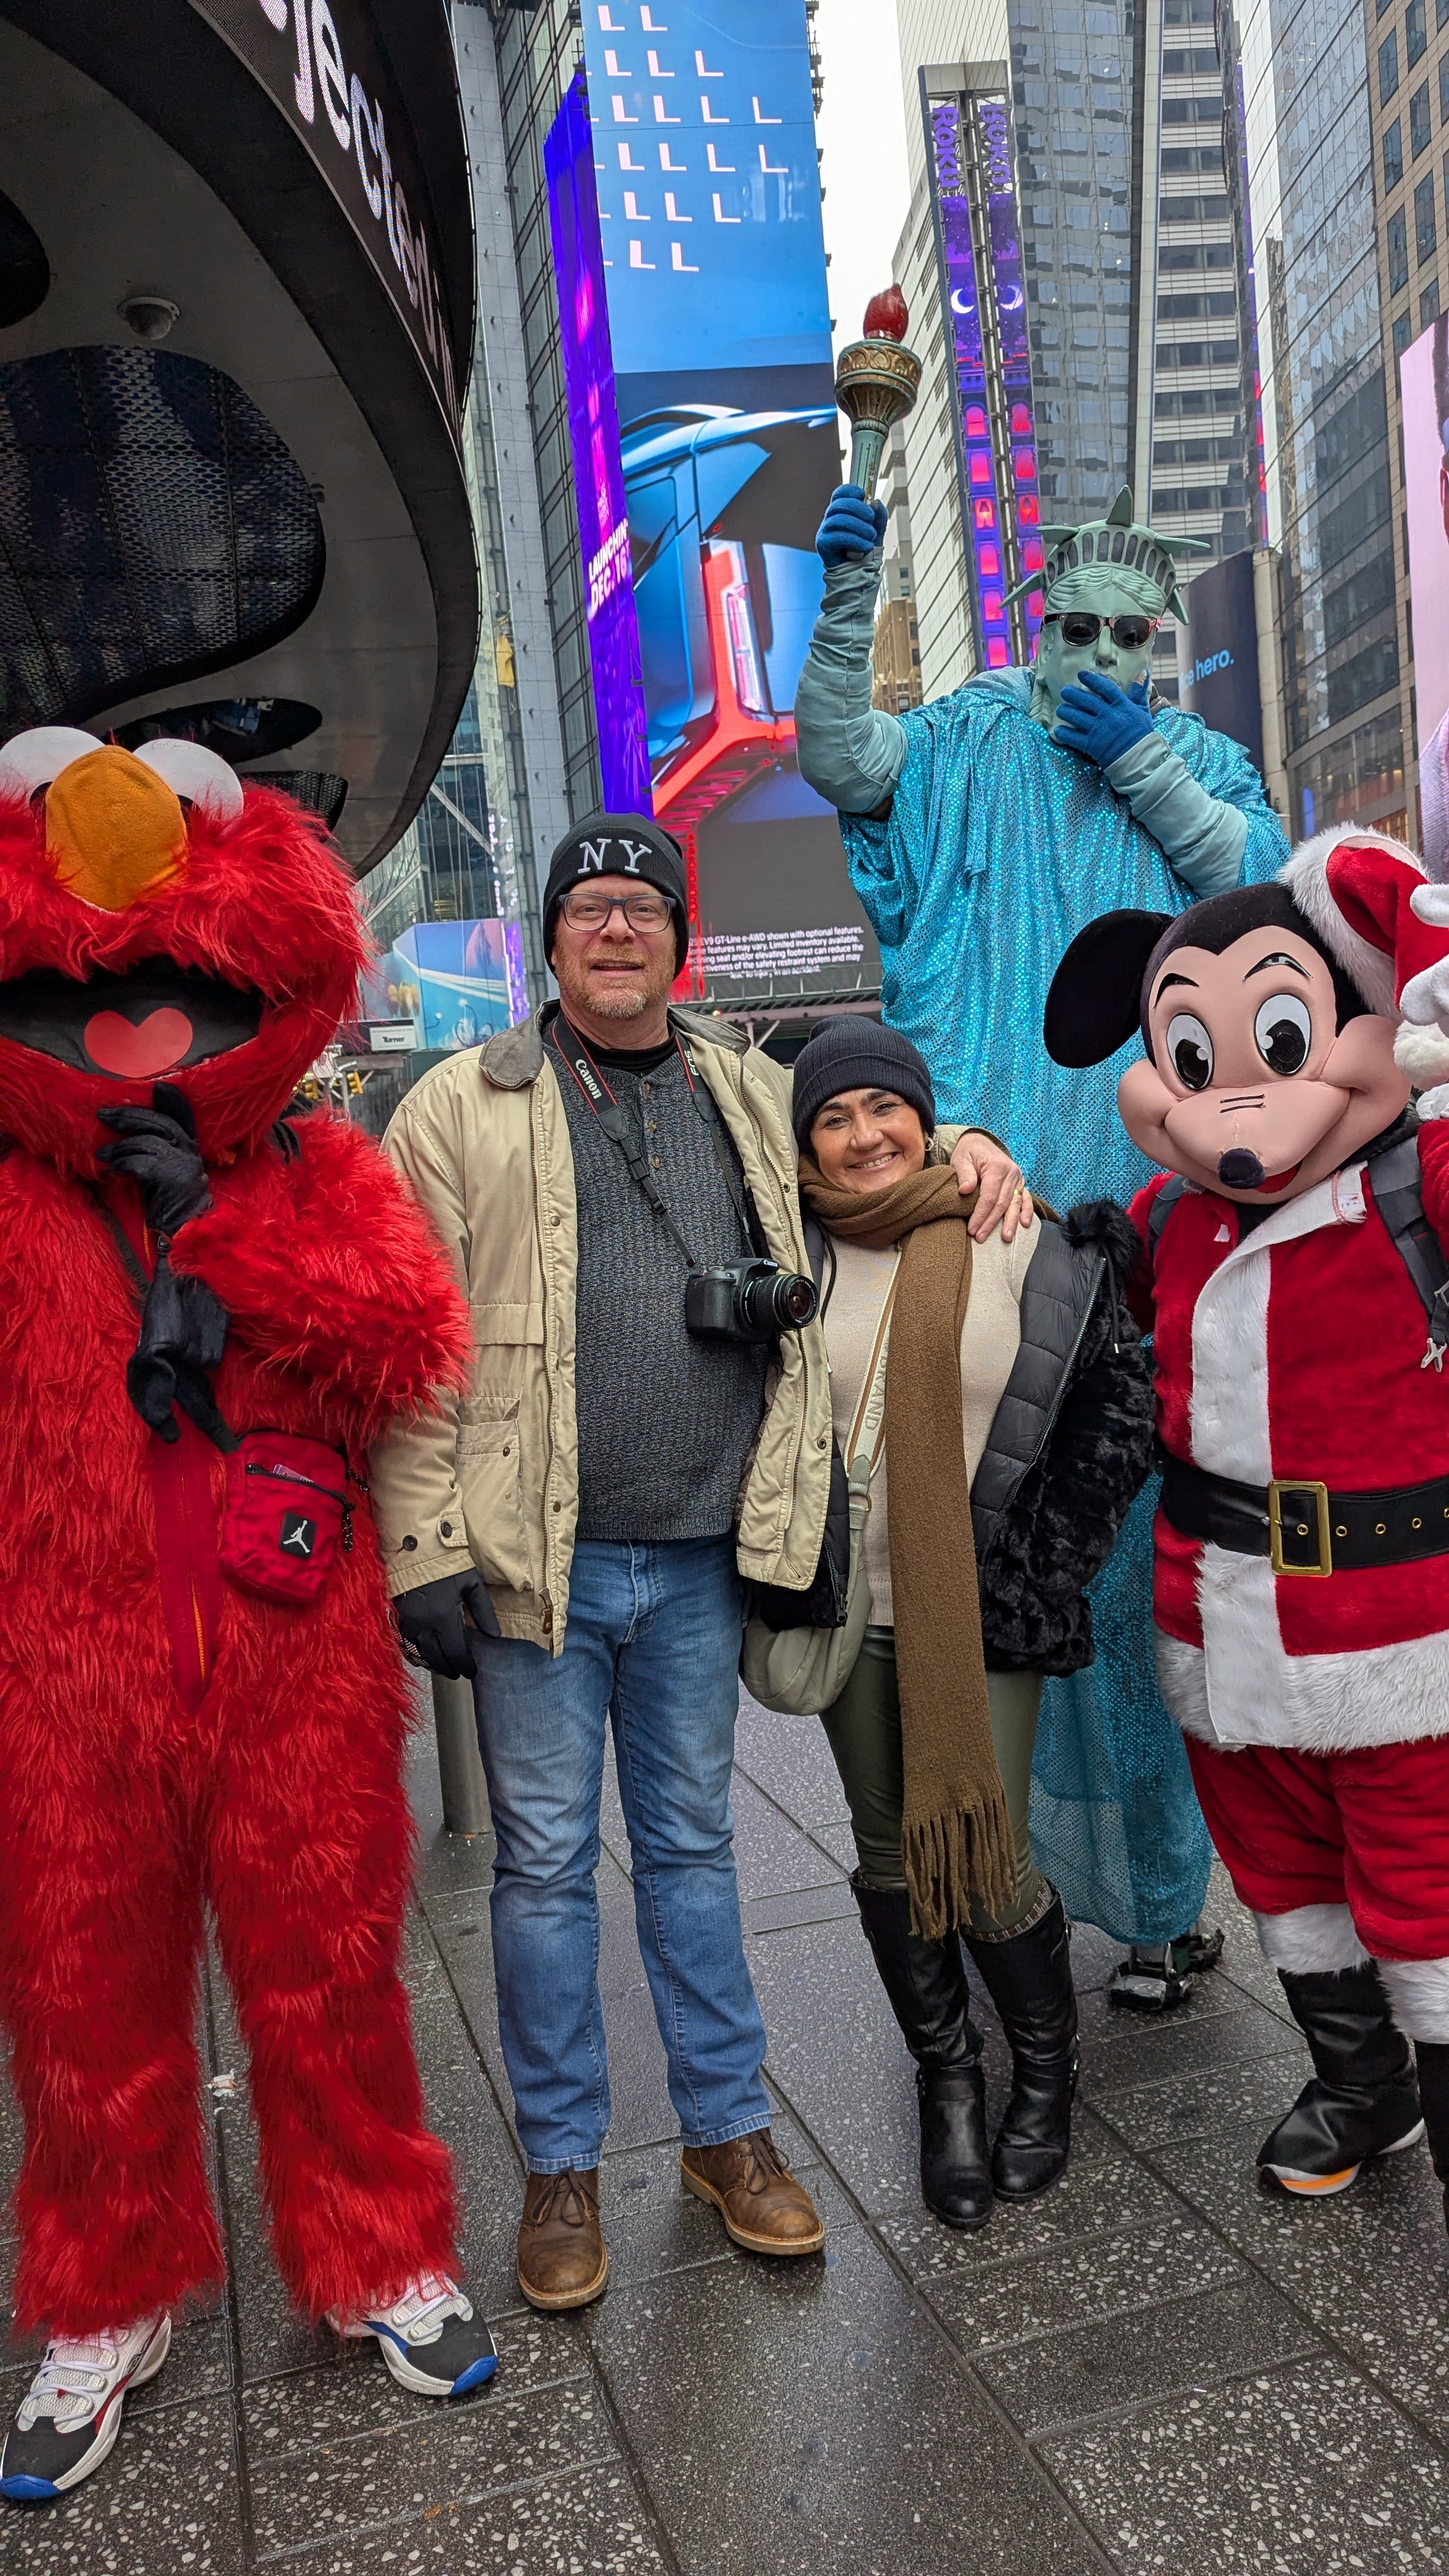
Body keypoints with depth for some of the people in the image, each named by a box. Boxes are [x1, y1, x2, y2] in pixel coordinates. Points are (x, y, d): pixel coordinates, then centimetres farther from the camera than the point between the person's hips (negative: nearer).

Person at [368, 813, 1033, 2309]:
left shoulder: (753, 1097, 9)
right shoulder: (463, 1108, -3)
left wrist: (967, 1145, 6)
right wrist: (426, 1551, -11)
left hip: (700, 1560, 3)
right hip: (535, 1557, -3)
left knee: (693, 1844, 17)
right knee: (545, 1862, 9)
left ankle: (726, 2131, 33)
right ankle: (562, 2165, 27)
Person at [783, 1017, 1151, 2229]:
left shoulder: (1020, 1250, -5)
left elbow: (1121, 1399, 1)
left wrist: (1046, 1558, -3)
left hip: (983, 1614, -2)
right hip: (852, 1613, 3)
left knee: (988, 1858, 0)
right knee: (891, 1854, 12)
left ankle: (1047, 2069, 29)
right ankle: (948, 2082, 34)